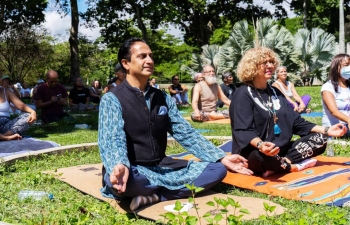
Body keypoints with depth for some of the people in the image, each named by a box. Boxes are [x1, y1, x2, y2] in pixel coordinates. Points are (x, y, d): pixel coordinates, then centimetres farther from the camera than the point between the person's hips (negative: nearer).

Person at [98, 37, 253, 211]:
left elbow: (186, 133, 5)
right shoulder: (111, 99, -8)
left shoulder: (163, 98, 9)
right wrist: (119, 166, -45)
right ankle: (171, 189, -13)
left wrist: (222, 158, -6)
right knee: (117, 180, -40)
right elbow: (113, 141, -21)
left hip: (162, 167, 6)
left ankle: (154, 196, -18)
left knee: (217, 169, -9)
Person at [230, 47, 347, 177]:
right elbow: (244, 131, -21)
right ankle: (294, 166, -13)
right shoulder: (243, 94, -9)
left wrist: (326, 130, 5)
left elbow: (296, 121, 15)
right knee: (259, 156, -42)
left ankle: (276, 167, -21)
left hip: (280, 149, 8)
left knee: (320, 139, -3)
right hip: (255, 152, -8)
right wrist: (260, 145, -43)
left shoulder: (275, 92, 16)